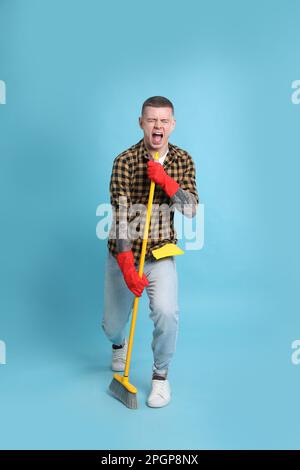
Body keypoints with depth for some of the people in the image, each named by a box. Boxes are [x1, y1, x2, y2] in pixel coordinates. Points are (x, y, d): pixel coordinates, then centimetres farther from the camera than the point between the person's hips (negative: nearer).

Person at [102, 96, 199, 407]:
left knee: (166, 312, -23)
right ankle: (119, 345, 51)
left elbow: (191, 210, -10)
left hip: (161, 253, 1)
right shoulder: (125, 161, -13)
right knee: (111, 325, 11)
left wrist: (166, 181, -25)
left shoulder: (183, 160, -2)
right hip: (124, 254, 0)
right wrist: (127, 267, -26)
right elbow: (120, 216, -19)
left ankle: (161, 375, 6)